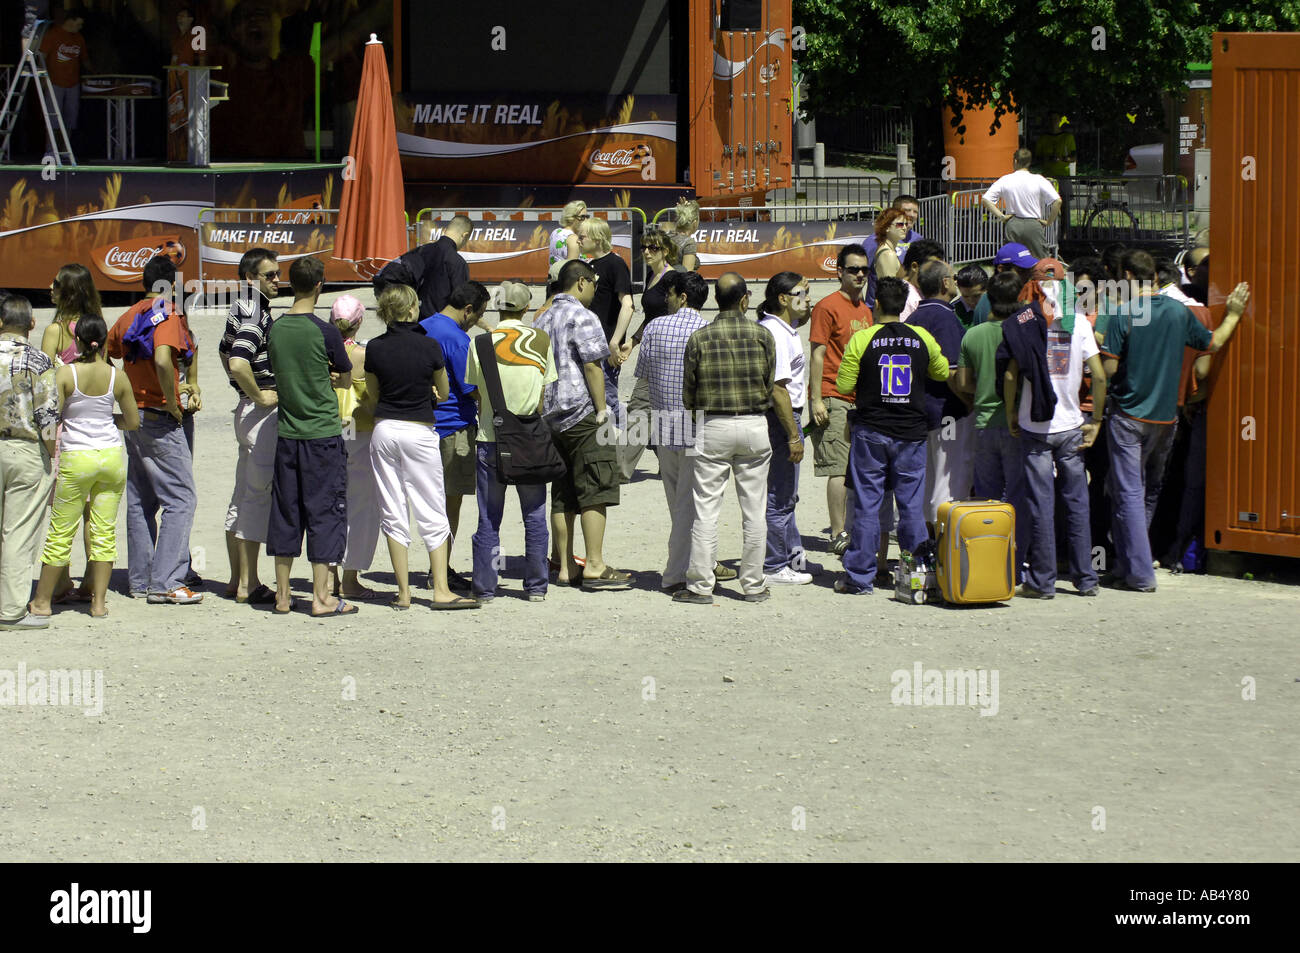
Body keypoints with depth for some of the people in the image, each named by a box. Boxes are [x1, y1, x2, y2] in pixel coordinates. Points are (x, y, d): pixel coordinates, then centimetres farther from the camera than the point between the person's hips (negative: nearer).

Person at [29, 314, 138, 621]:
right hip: (112, 455, 3)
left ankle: (42, 601, 14)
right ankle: (99, 601, 8)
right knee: (104, 531, 8)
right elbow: (133, 421, 8)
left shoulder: (66, 374, -11)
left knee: (60, 533, 6)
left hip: (76, 457, -3)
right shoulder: (117, 377, -1)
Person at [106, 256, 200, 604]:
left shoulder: (129, 317, 11)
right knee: (181, 498, -7)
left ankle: (140, 579, 16)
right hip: (160, 417, -8)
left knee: (140, 502, 13)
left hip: (133, 417, 8)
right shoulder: (168, 314, -12)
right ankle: (166, 582, -14)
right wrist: (172, 404, -18)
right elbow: (162, 359, -29)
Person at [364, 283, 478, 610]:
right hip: (420, 432, -2)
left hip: (384, 431, 3)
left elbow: (371, 400, 8)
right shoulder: (429, 346, -9)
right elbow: (443, 393, 4)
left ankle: (403, 592, 6)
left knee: (393, 514, 7)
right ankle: (441, 590, -1)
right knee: (433, 515, 3)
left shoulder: (375, 348, -2)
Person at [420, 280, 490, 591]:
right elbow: (472, 389, -16)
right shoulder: (457, 339, -17)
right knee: (452, 499, -2)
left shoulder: (422, 328, 10)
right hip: (454, 425, -9)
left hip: (426, 423, 9)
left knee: (438, 497, 14)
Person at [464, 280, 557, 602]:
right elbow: (547, 391, 2)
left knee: (488, 518, 7)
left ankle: (484, 587, 7)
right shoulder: (541, 340, -3)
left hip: (490, 439, 0)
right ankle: (536, 586, 12)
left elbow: (474, 394, -1)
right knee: (534, 517, 9)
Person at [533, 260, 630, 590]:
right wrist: (602, 411, -12)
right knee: (594, 490, -7)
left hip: (550, 415, 9)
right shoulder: (581, 316, -9)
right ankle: (595, 566, -11)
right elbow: (592, 366, -15)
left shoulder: (541, 320, 17)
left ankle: (566, 568, 10)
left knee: (563, 495, 9)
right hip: (581, 413, -9)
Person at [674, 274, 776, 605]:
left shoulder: (699, 338, -5)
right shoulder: (762, 335, -3)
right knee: (754, 509, 8)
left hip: (714, 428, -1)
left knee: (706, 509, 3)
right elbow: (770, 387, 3)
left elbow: (688, 394, 1)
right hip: (755, 426, 1)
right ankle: (753, 584, 12)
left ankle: (700, 585, 3)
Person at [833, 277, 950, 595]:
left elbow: (844, 385, -5)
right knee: (912, 505, 8)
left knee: (867, 505, 3)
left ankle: (860, 577, 5)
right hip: (911, 433, 2)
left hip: (871, 433, -2)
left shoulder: (862, 339, -8)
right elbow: (942, 372, 16)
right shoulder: (922, 338, -1)